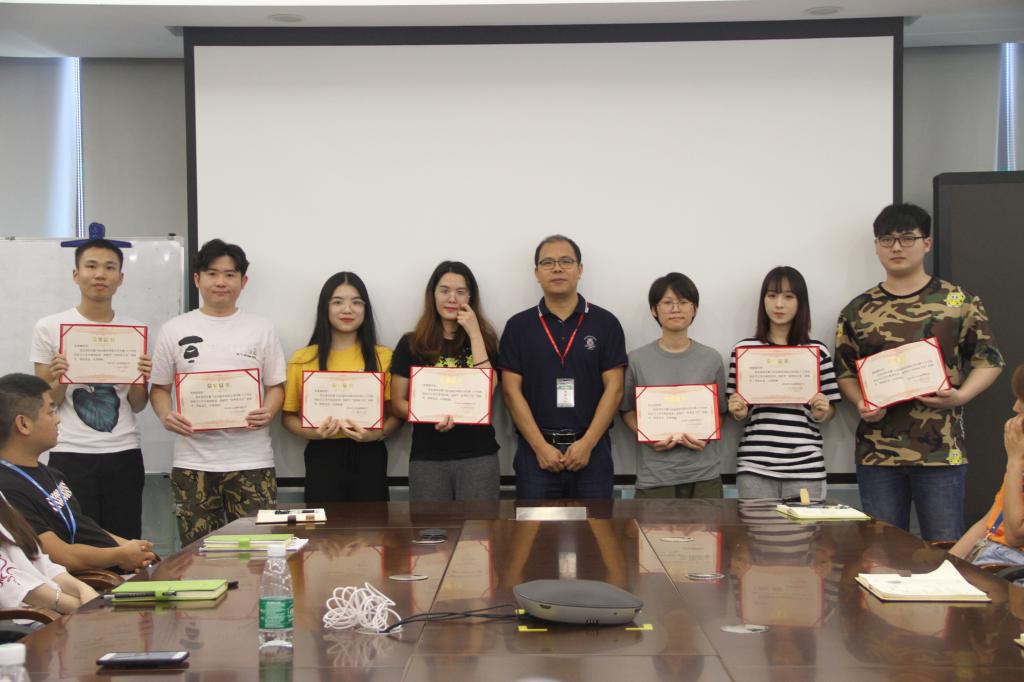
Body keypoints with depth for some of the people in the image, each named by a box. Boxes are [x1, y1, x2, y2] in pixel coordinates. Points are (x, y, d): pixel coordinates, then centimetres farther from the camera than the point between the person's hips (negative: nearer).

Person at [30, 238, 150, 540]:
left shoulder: (134, 330, 6)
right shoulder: (48, 328, 0)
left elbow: (137, 406, 11)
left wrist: (141, 379, -9)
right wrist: (58, 382, -16)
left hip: (124, 454, 2)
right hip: (70, 456, -2)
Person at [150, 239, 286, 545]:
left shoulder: (261, 329, 9)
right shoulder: (174, 330, 9)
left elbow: (276, 386, 9)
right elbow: (159, 387, 12)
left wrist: (268, 412, -12)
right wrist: (165, 415, -9)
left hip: (251, 460, -1)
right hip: (193, 460, 1)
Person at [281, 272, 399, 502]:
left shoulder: (383, 357, 6)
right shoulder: (303, 359, 4)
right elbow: (289, 415, 8)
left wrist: (378, 434, -12)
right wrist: (311, 432, -11)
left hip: (369, 456, 1)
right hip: (322, 456, -1)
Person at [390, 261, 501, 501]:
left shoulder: (484, 340, 7)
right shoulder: (411, 344, 5)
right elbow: (397, 404, 4)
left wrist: (474, 334, -9)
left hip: (478, 456, 0)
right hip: (427, 458, 0)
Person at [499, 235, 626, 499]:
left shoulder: (605, 323, 3)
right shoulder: (518, 326, 4)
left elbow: (614, 389, -1)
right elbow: (512, 392, -1)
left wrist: (587, 444, -11)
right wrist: (541, 447, -11)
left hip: (592, 450, 0)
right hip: (535, 451, 0)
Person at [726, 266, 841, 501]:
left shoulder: (818, 351, 5)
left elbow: (830, 410, 11)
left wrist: (821, 413, -10)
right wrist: (738, 412, -9)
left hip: (805, 467, 0)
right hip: (755, 465, 0)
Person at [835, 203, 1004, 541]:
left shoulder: (959, 302, 2)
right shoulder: (858, 311, 9)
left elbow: (988, 361, 4)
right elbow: (845, 372, 11)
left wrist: (960, 395, -14)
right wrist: (862, 404, -8)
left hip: (940, 450, -2)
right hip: (877, 451, 2)